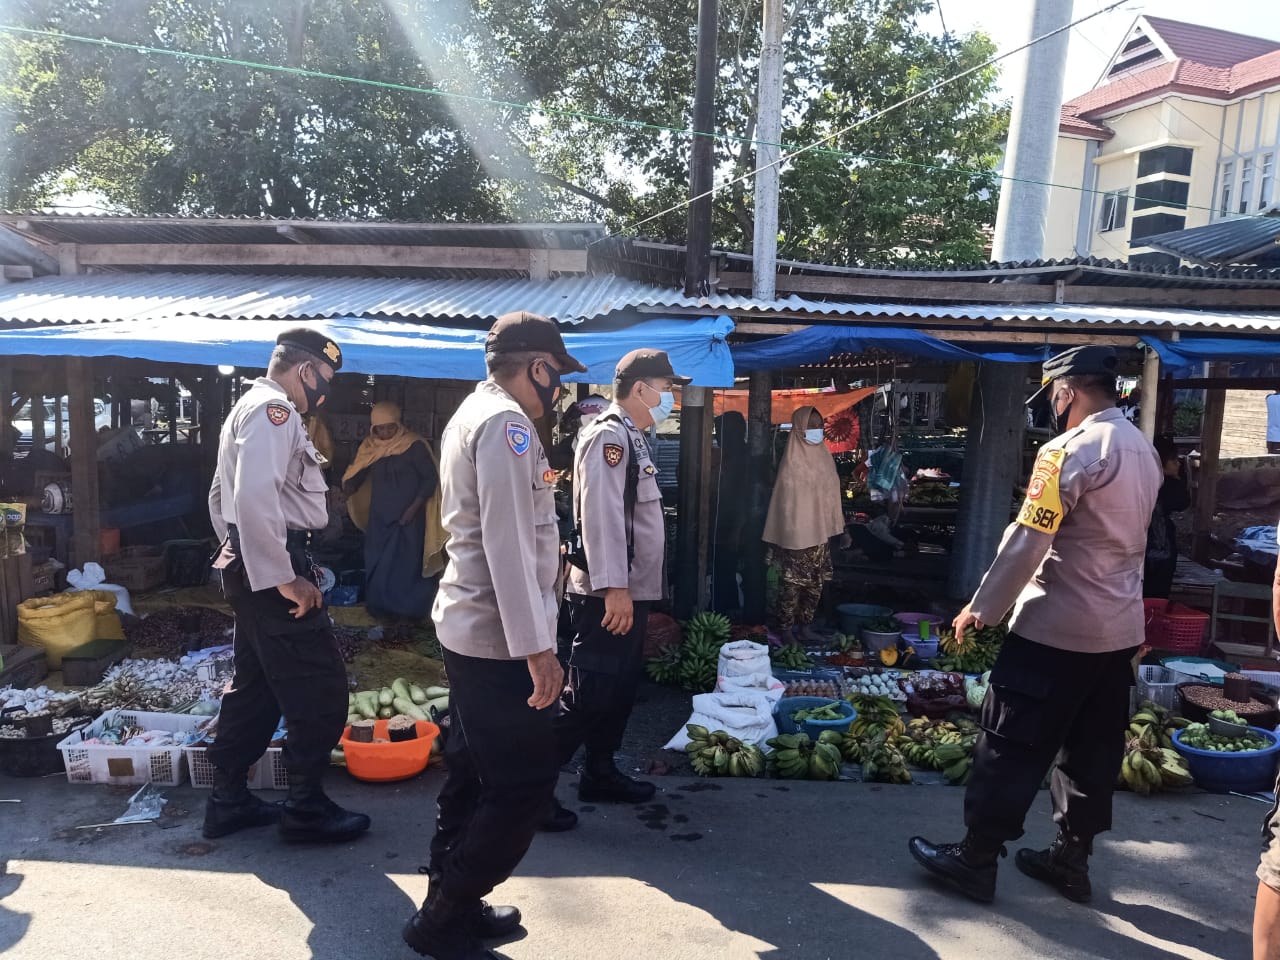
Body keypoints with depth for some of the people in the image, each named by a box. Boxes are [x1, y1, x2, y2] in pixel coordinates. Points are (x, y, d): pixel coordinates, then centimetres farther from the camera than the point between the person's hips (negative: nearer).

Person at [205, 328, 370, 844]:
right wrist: (282, 577, -24)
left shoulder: (249, 407, 19)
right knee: (320, 691, -1)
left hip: (250, 566, 11)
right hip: (274, 569, -11)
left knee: (256, 687, 18)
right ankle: (306, 808, 10)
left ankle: (227, 800, 28)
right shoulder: (273, 409, -15)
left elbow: (222, 497, 26)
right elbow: (256, 498, -28)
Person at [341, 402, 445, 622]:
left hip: (409, 517, -5)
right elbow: (357, 475, 12)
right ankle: (382, 608, 25)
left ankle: (411, 611, 13)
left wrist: (414, 508, -15)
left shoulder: (414, 446, -11)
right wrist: (349, 485, -12)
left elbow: (430, 478, -9)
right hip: (380, 518, 5)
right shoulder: (369, 447, 5)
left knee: (409, 566, 0)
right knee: (377, 566, 10)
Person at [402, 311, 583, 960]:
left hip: (468, 627, 11)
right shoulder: (506, 422, -17)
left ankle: (452, 905, 29)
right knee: (524, 786, -1)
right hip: (499, 636, -11)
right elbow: (506, 542, -23)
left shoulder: (473, 413, 14)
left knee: (474, 773, 17)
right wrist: (536, 647, -23)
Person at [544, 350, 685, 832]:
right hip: (608, 593, -10)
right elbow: (601, 515, -23)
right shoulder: (608, 436, -15)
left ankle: (600, 774, 31)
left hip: (632, 590, 10)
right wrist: (614, 588, -26)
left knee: (620, 688, 17)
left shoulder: (632, 438, 16)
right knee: (588, 694, -5)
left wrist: (631, 589, 18)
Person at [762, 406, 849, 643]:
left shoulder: (825, 457, 9)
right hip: (796, 534, -6)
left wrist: (841, 529, 13)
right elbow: (783, 498, -9)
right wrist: (778, 537, -11)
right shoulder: (792, 461, -8)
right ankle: (786, 628, 8)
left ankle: (807, 626, 20)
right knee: (792, 583, -2)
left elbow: (833, 495, 14)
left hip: (820, 533, 6)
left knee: (816, 584, 10)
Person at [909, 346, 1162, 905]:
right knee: (1092, 751, 15)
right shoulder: (1144, 450, 9)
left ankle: (976, 859, 10)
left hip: (1056, 628, -8)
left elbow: (1026, 544, -20)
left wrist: (981, 608, -11)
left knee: (1012, 747, 1)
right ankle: (1072, 859, 26)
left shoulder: (1069, 451, -17)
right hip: (1120, 628, 9)